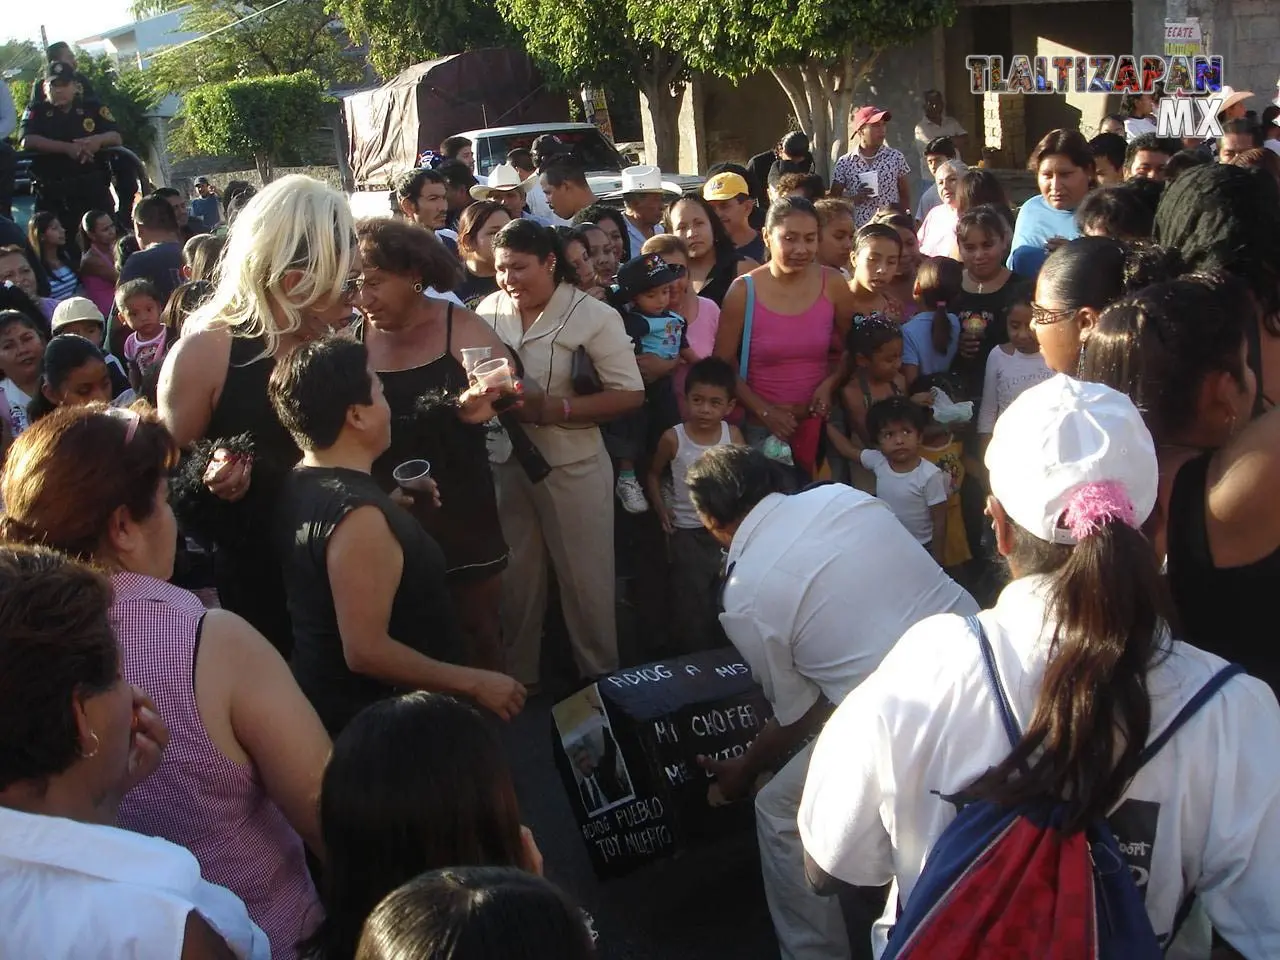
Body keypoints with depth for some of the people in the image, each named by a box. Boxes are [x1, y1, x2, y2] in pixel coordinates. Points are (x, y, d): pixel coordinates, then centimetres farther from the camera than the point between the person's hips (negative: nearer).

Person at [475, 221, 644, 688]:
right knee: (516, 578, 16)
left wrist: (555, 409, -24)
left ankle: (601, 681, 26)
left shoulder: (592, 315, -12)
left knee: (585, 580, 8)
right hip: (506, 464, 4)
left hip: (573, 465, -4)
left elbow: (630, 394, -14)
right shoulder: (488, 311, 0)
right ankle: (518, 681, 33)